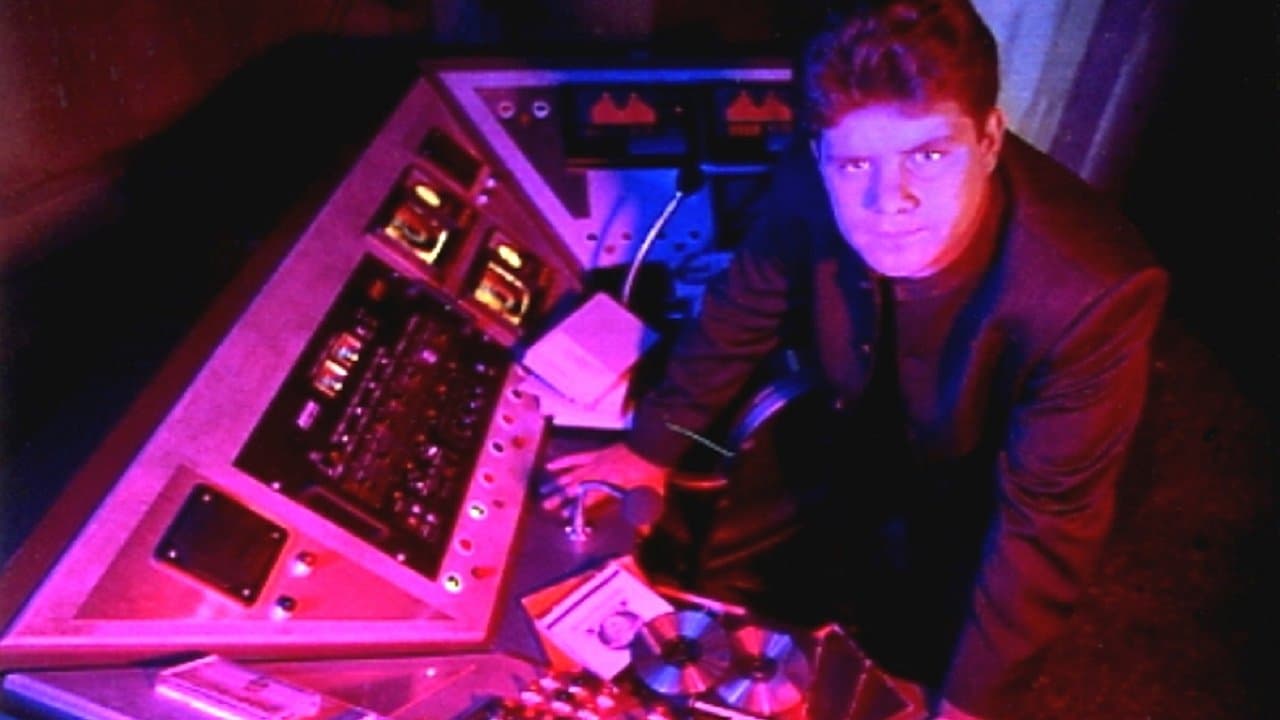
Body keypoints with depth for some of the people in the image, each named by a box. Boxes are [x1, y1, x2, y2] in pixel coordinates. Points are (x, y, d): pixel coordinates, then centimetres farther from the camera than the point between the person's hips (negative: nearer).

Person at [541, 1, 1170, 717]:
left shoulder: (1096, 291, -41)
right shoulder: (810, 185, -29)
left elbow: (1045, 519, -30)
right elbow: (742, 312, -9)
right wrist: (653, 447, 2)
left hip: (975, 487, -3)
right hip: (866, 434, 4)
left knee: (906, 658, 15)